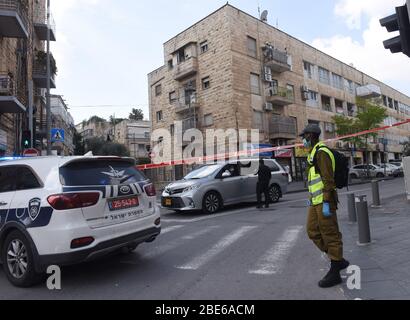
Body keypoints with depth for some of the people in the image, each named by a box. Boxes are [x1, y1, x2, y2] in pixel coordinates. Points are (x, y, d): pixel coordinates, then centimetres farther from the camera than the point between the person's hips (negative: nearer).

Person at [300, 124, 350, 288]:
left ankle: (334, 273, 8)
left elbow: (328, 179, -20)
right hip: (316, 201, 10)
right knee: (313, 232, 11)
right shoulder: (314, 154, 19)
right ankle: (339, 261, 20)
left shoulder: (322, 152, -13)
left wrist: (326, 203, -22)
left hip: (324, 201, -10)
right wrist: (311, 198, 26)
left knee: (330, 235, -2)